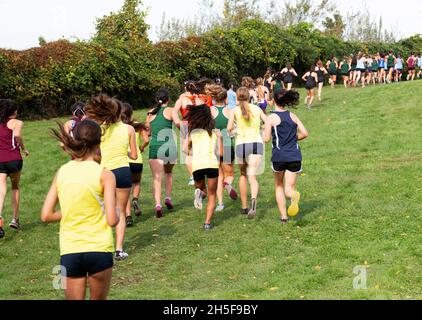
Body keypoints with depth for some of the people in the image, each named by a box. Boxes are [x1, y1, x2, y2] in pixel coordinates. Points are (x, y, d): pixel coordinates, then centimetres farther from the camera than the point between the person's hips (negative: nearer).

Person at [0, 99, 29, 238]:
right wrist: (24, 149, -5)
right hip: (14, 159, -2)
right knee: (15, 187, 20)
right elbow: (17, 134, -17)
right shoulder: (17, 122, 3)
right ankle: (15, 219, 20)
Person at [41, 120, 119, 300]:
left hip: (69, 251, 2)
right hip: (99, 250, -2)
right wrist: (118, 215, 11)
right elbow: (112, 220, -11)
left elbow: (46, 216, 4)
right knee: (98, 299, 18)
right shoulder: (104, 174, -7)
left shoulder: (62, 172, 4)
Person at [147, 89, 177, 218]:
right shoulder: (170, 110, 3)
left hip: (154, 146, 1)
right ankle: (168, 198, 16)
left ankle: (158, 204, -23)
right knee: (168, 173, 26)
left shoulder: (151, 112, 13)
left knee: (157, 177, -7)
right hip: (169, 146, -1)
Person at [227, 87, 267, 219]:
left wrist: (232, 133, 16)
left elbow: (229, 128, -6)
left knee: (243, 174, 22)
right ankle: (253, 200, -36)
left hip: (242, 144, 0)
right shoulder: (257, 109, 11)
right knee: (252, 177, -5)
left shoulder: (235, 110, 5)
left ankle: (244, 207, 25)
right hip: (257, 143, 0)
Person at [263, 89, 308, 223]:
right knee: (289, 188, 5)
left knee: (279, 186, 20)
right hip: (295, 156, 2)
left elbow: (266, 139, -8)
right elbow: (304, 133, 5)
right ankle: (294, 195, -32)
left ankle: (283, 216, 16)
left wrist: (265, 130, 12)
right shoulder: (293, 116, 9)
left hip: (279, 156, -2)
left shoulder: (271, 118, -4)